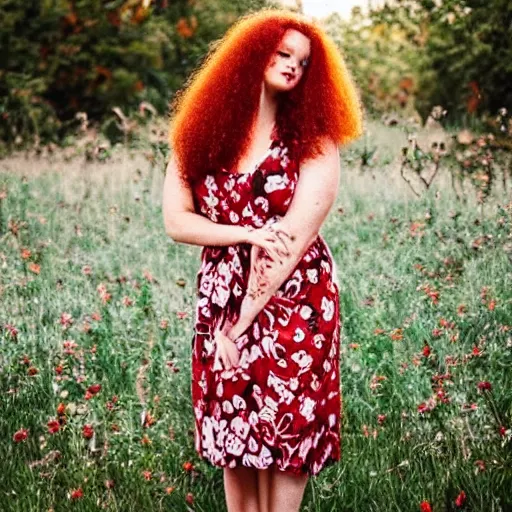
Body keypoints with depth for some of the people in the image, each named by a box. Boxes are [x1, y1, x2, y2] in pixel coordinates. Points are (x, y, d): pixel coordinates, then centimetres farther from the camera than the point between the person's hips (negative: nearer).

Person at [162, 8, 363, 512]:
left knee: (284, 434, 1)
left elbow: (295, 238, -11)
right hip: (219, 302, 2)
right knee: (233, 434, 8)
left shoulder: (313, 141, -3)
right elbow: (176, 221, -1)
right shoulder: (202, 132, 4)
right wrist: (248, 234, -16)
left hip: (293, 305, -2)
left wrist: (242, 323, -14)